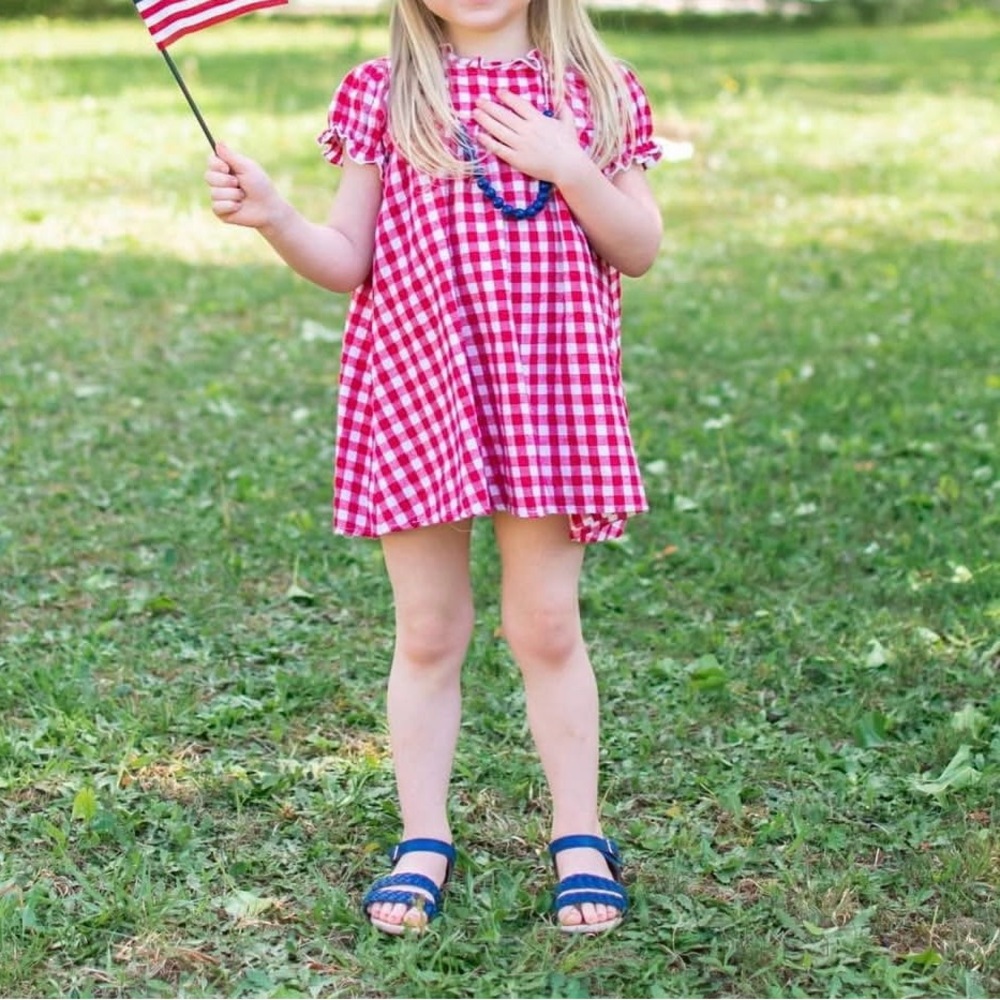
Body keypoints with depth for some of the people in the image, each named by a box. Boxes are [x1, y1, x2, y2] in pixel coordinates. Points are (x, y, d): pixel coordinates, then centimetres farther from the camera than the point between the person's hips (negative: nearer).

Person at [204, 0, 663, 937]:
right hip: (414, 392, 0)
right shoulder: (383, 96, 4)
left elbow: (641, 251, 3)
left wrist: (569, 167, -11)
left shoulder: (596, 93, 6)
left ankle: (580, 840, 21)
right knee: (427, 631, 8)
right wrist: (271, 216, -15)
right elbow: (349, 262, 2)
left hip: (550, 390, 0)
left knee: (546, 626, 6)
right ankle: (422, 844, 21)